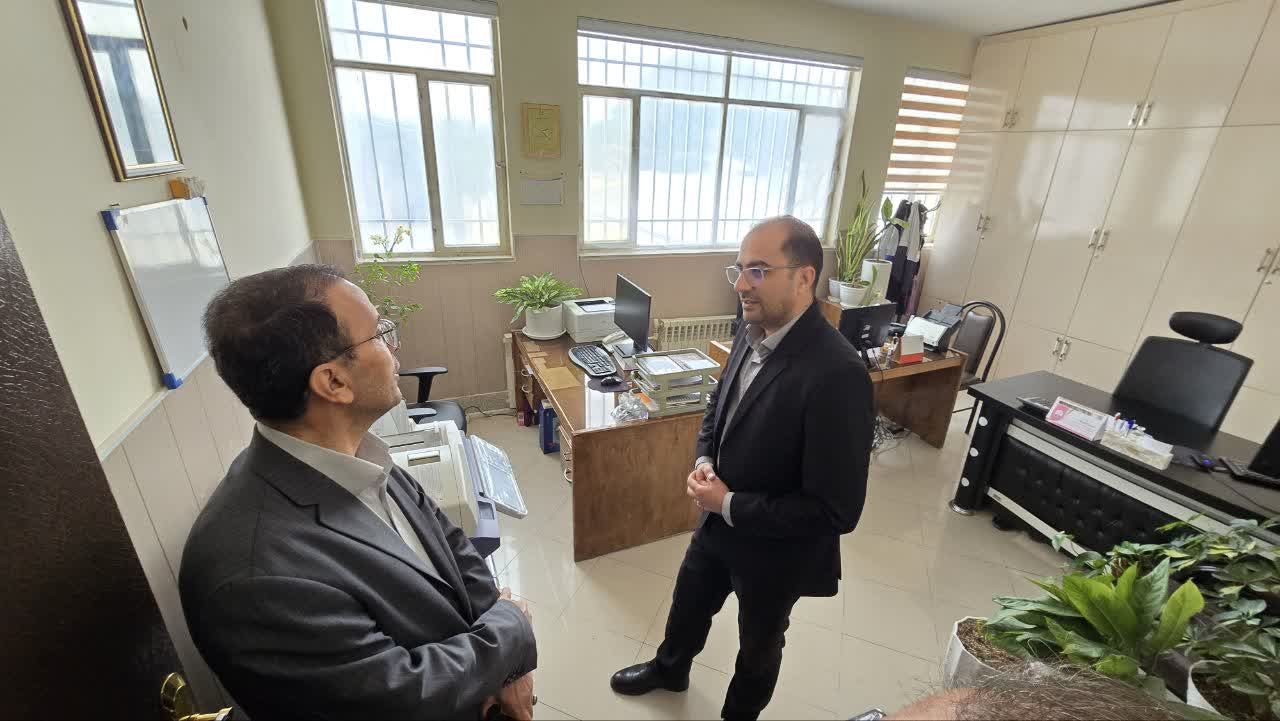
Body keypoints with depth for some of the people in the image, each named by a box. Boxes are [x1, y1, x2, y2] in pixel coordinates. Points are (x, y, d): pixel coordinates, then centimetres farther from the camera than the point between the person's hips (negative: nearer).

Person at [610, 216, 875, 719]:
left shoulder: (837, 373, -33)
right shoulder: (752, 333, -8)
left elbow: (836, 509, -29)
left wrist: (730, 505, -24)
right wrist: (704, 463, -11)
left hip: (774, 549, -6)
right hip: (718, 523, 7)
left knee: (759, 644, 25)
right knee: (687, 606, 31)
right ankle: (669, 668, 63)